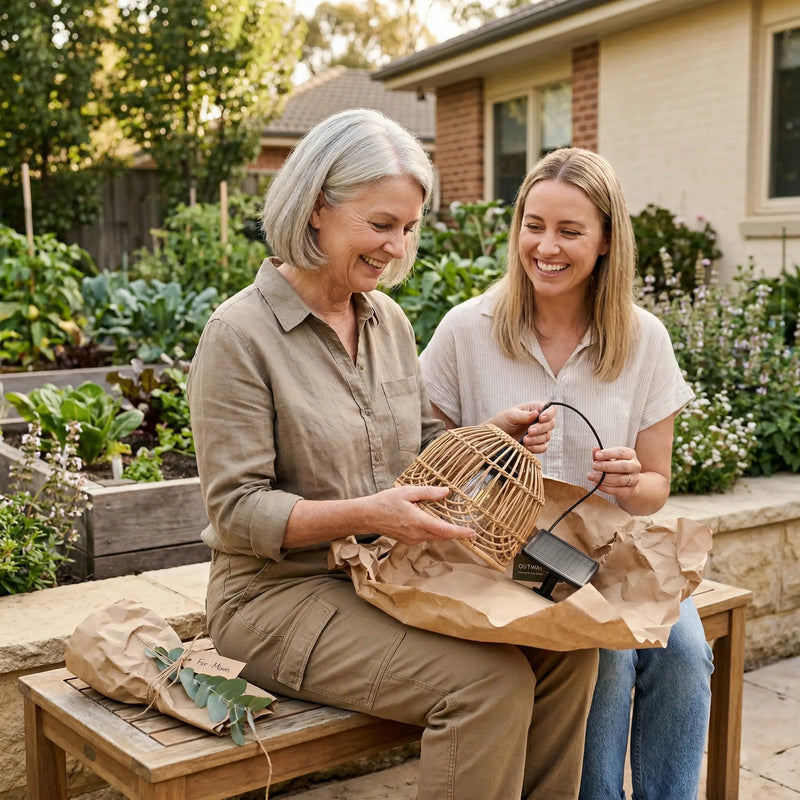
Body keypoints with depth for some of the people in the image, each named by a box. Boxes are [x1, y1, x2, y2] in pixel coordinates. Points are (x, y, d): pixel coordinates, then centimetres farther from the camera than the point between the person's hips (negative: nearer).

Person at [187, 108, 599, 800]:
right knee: (490, 681, -24)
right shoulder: (240, 334, -13)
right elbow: (238, 510, -16)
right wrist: (364, 514, -29)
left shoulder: (389, 320, 9)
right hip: (281, 591, -7)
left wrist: (494, 434, -5)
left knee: (567, 641, -11)